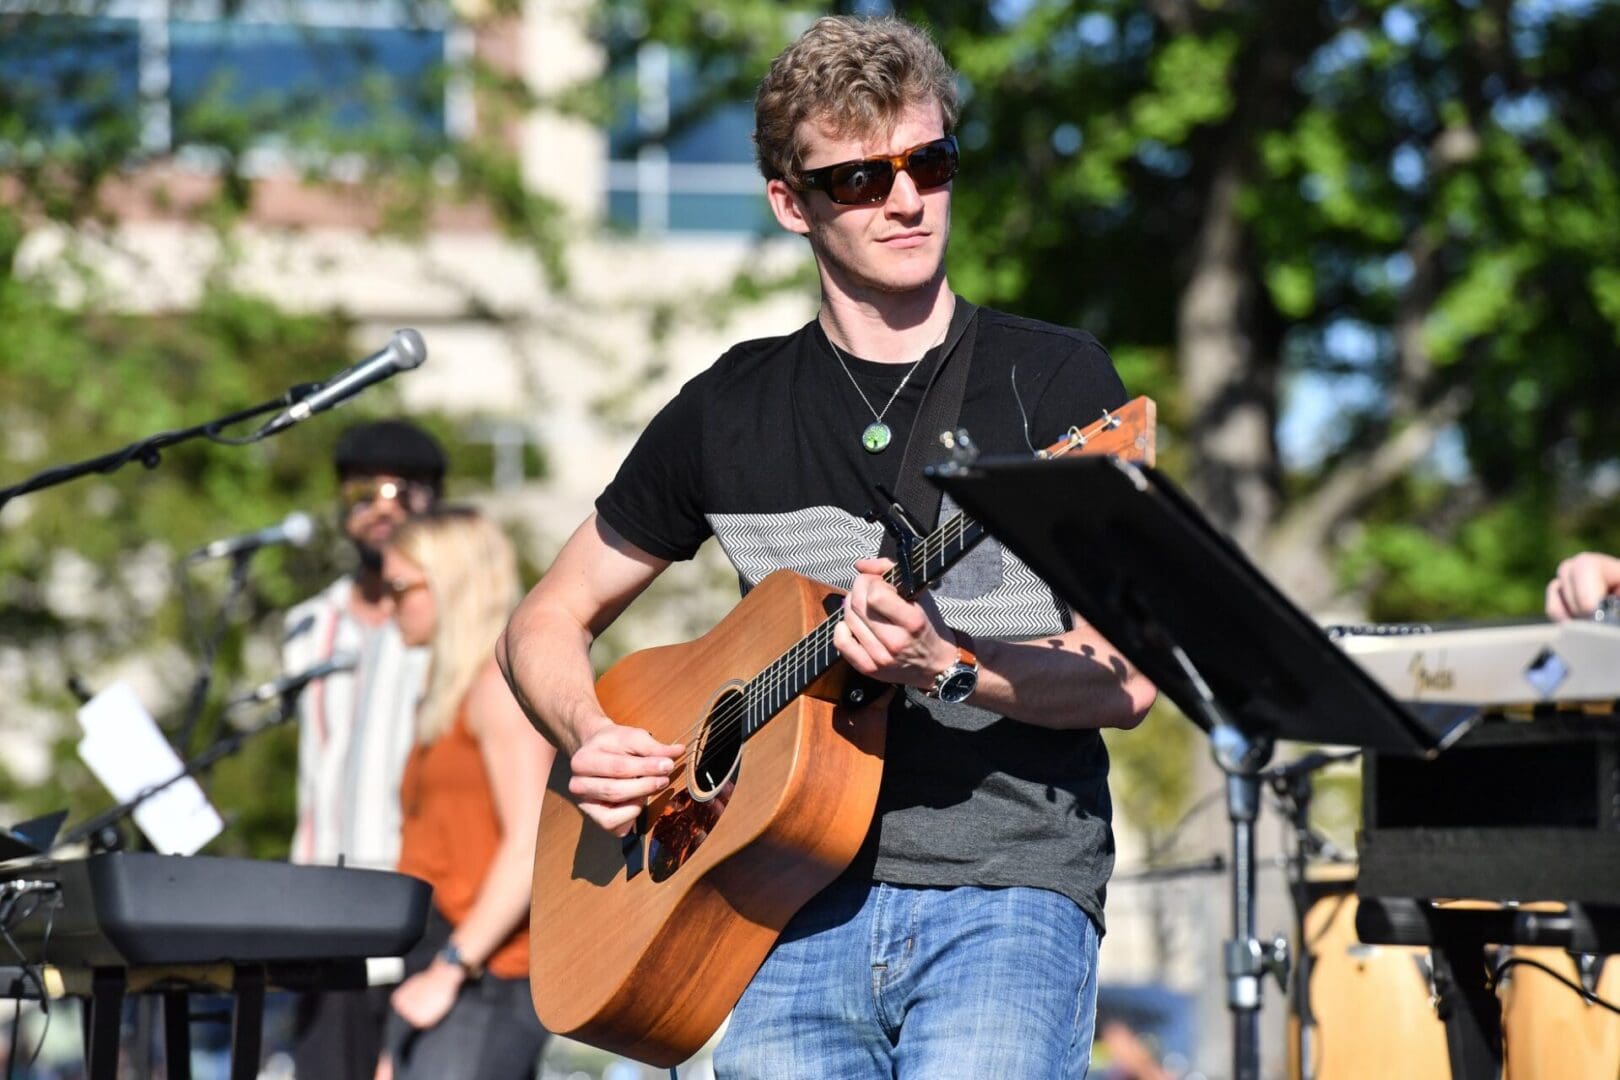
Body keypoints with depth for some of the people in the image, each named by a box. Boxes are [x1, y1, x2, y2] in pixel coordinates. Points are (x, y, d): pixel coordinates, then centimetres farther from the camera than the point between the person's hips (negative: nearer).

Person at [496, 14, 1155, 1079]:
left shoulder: (1056, 381, 3)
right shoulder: (732, 410, 12)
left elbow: (1126, 680, -4)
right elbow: (549, 622, 20)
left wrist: (949, 667, -20)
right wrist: (592, 741, 0)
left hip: (1010, 884, -3)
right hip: (804, 901, 3)